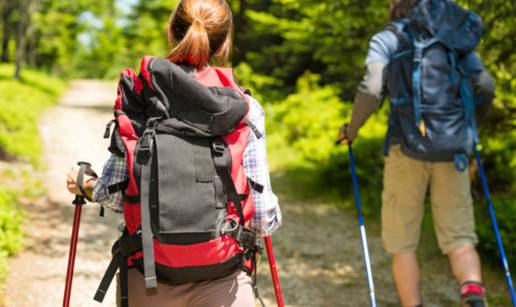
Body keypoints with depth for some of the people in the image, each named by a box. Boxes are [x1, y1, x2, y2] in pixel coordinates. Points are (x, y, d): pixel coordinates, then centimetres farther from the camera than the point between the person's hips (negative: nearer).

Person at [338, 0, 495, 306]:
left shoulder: (386, 39, 3)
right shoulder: (454, 37, 14)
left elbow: (371, 91, -11)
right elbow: (486, 86, 8)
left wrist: (351, 130, 5)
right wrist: (471, 123, 26)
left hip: (409, 145, -3)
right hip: (452, 147, 3)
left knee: (402, 242, 9)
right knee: (459, 236, 6)